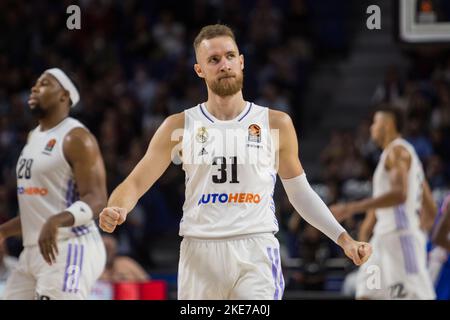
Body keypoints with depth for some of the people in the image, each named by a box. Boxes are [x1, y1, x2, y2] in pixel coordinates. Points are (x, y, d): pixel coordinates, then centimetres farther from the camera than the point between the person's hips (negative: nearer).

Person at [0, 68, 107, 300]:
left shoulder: (76, 138, -9)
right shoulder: (34, 137, 19)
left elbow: (96, 199, -19)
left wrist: (56, 221, -35)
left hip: (69, 250, -9)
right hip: (33, 251, 9)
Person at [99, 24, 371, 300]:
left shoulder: (276, 124, 7)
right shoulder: (179, 127, 6)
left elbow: (300, 192, 16)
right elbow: (136, 183, 4)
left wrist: (344, 239, 10)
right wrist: (116, 210, -18)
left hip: (256, 255, -1)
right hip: (199, 254, 1)